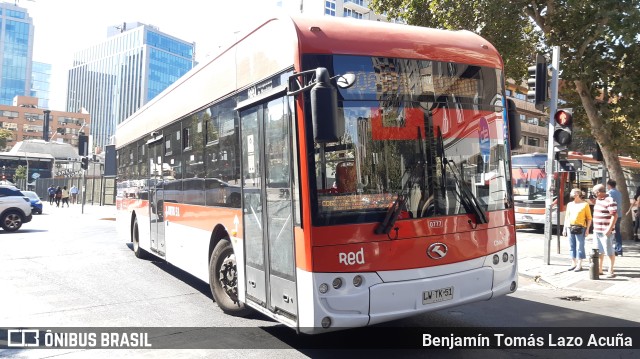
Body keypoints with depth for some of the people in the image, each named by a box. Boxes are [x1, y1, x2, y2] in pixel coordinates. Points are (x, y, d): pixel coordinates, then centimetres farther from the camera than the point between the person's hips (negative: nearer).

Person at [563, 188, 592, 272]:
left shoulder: (585, 204, -1)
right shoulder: (569, 204, 13)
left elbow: (589, 218, -2)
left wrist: (587, 229, -7)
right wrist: (565, 228, 13)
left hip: (580, 228, -5)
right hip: (570, 227, 5)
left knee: (580, 246, -1)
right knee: (572, 246, 9)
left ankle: (579, 265, 5)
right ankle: (573, 263, 17)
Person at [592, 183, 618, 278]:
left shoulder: (610, 201, -17)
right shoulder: (598, 200, 12)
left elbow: (614, 216, -20)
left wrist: (609, 229, -23)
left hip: (605, 232, -9)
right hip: (597, 231, 9)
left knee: (609, 252, 0)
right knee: (599, 251, 15)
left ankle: (611, 271, 9)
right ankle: (599, 270, 24)